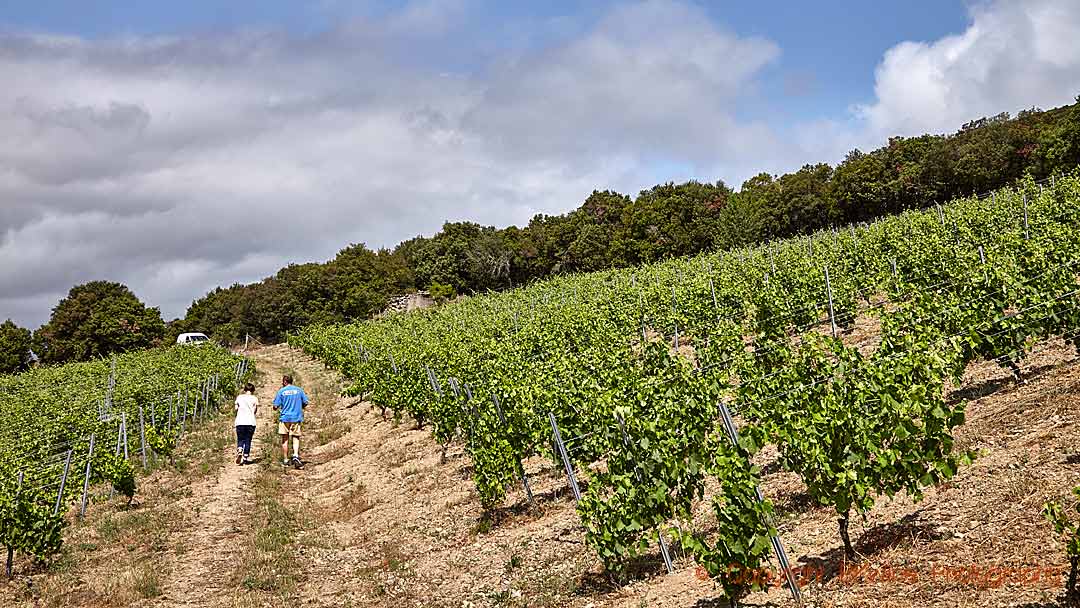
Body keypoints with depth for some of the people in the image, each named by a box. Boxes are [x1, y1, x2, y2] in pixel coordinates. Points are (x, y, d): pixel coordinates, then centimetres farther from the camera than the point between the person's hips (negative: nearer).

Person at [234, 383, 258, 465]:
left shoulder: (239, 397, 9)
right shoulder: (254, 398, 4)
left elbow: (236, 409, 7)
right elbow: (255, 411, 1)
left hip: (239, 422, 1)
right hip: (250, 422, -1)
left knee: (240, 439, 7)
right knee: (248, 440, 7)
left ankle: (239, 451, -19)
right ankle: (246, 457, 8)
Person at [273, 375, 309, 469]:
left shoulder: (281, 391, -1)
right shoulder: (299, 390, 5)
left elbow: (275, 406, -4)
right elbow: (305, 403, 6)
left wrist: (277, 408, 19)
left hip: (285, 418, -1)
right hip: (297, 418, 1)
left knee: (285, 439, 8)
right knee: (296, 438, 3)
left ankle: (285, 460, 12)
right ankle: (296, 455, -20)